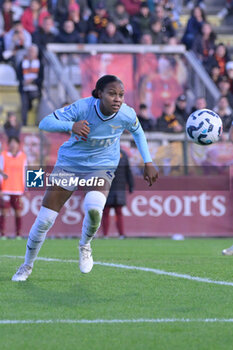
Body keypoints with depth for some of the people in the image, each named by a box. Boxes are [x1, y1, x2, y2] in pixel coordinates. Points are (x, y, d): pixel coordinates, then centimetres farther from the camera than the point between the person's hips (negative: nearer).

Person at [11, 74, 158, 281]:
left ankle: (85, 246, 0)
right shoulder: (82, 107, -25)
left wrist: (148, 163, 4)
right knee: (44, 219, -2)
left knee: (94, 207, -33)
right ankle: (27, 266, 25)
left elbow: (138, 132, 8)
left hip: (101, 168, 0)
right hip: (69, 163, 0)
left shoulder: (127, 115, -17)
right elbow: (45, 123, -28)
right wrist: (71, 126, -46)